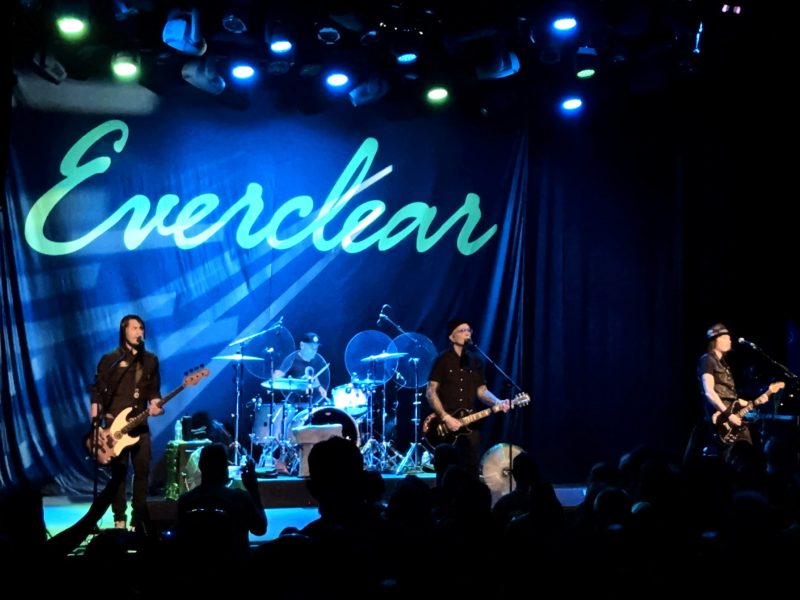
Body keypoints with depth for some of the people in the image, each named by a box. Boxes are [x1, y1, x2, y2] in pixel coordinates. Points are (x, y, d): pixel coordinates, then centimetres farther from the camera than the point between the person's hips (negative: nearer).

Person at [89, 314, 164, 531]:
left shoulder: (151, 360, 11)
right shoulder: (110, 359, -1)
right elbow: (97, 393, -3)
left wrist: (155, 404, -8)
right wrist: (95, 426, -9)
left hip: (140, 424, 3)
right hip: (114, 424, -3)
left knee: (143, 471, 0)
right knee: (119, 472, -1)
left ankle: (139, 517, 10)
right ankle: (119, 518, 6)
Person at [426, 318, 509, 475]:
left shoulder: (476, 361, 10)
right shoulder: (443, 360, -6)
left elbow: (481, 390, 12)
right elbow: (431, 392, -9)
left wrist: (498, 402, -8)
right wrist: (445, 417, -17)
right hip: (445, 425, -4)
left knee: (472, 469, 3)